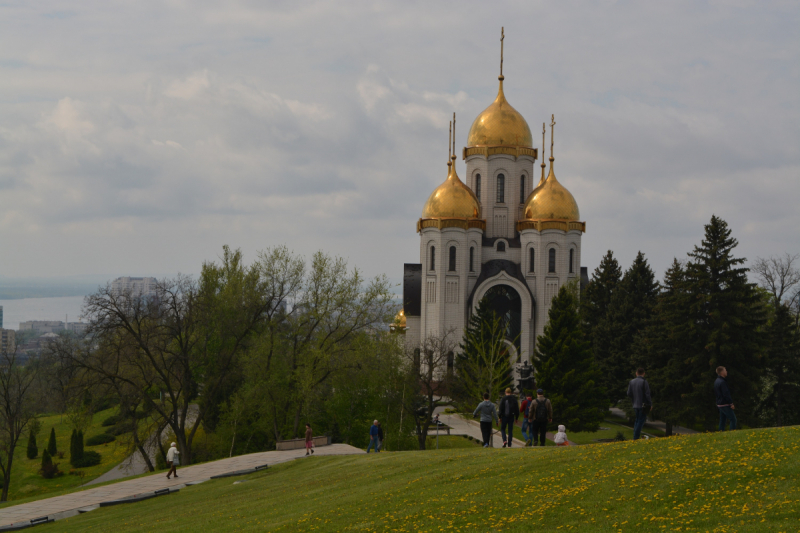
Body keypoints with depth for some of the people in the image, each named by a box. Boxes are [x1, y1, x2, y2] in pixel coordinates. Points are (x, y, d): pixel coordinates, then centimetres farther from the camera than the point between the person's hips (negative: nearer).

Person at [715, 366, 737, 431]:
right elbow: (726, 394, -22)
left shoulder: (716, 382, 11)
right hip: (725, 404, -9)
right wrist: (731, 403, -16)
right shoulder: (722, 382, -19)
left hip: (719, 404, 9)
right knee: (733, 419, -5)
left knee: (722, 420, 12)